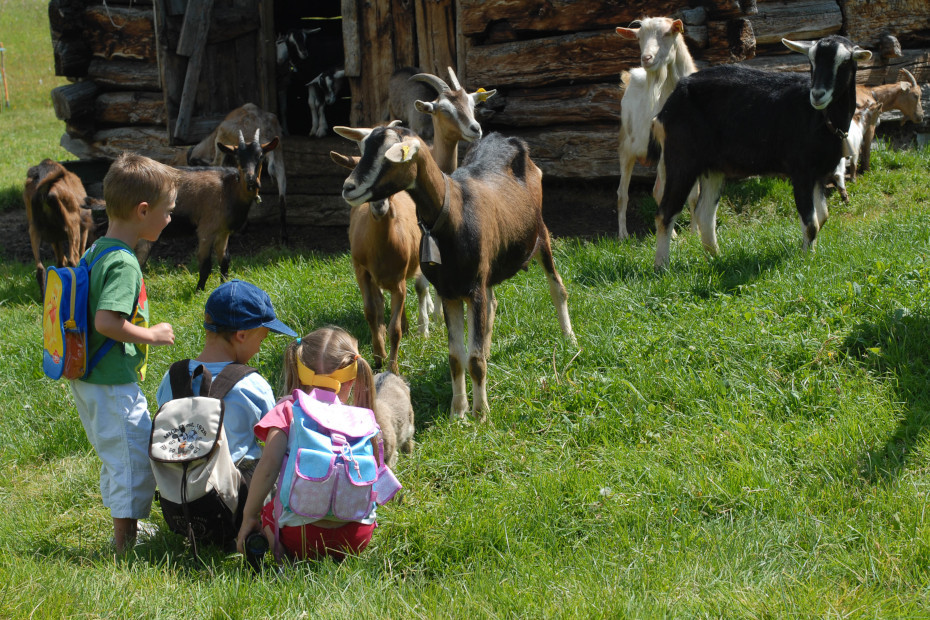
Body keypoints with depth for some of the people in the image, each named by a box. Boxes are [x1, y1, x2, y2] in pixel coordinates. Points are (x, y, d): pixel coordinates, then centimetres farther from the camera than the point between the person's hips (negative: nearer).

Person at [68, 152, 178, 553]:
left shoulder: (95, 251, 9)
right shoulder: (123, 264, -21)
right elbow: (106, 322, -30)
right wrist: (149, 335, -17)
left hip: (86, 380, 10)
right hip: (112, 385, -10)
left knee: (117, 457, 23)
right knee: (136, 460, -1)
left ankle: (125, 530, 36)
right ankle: (126, 546, 6)